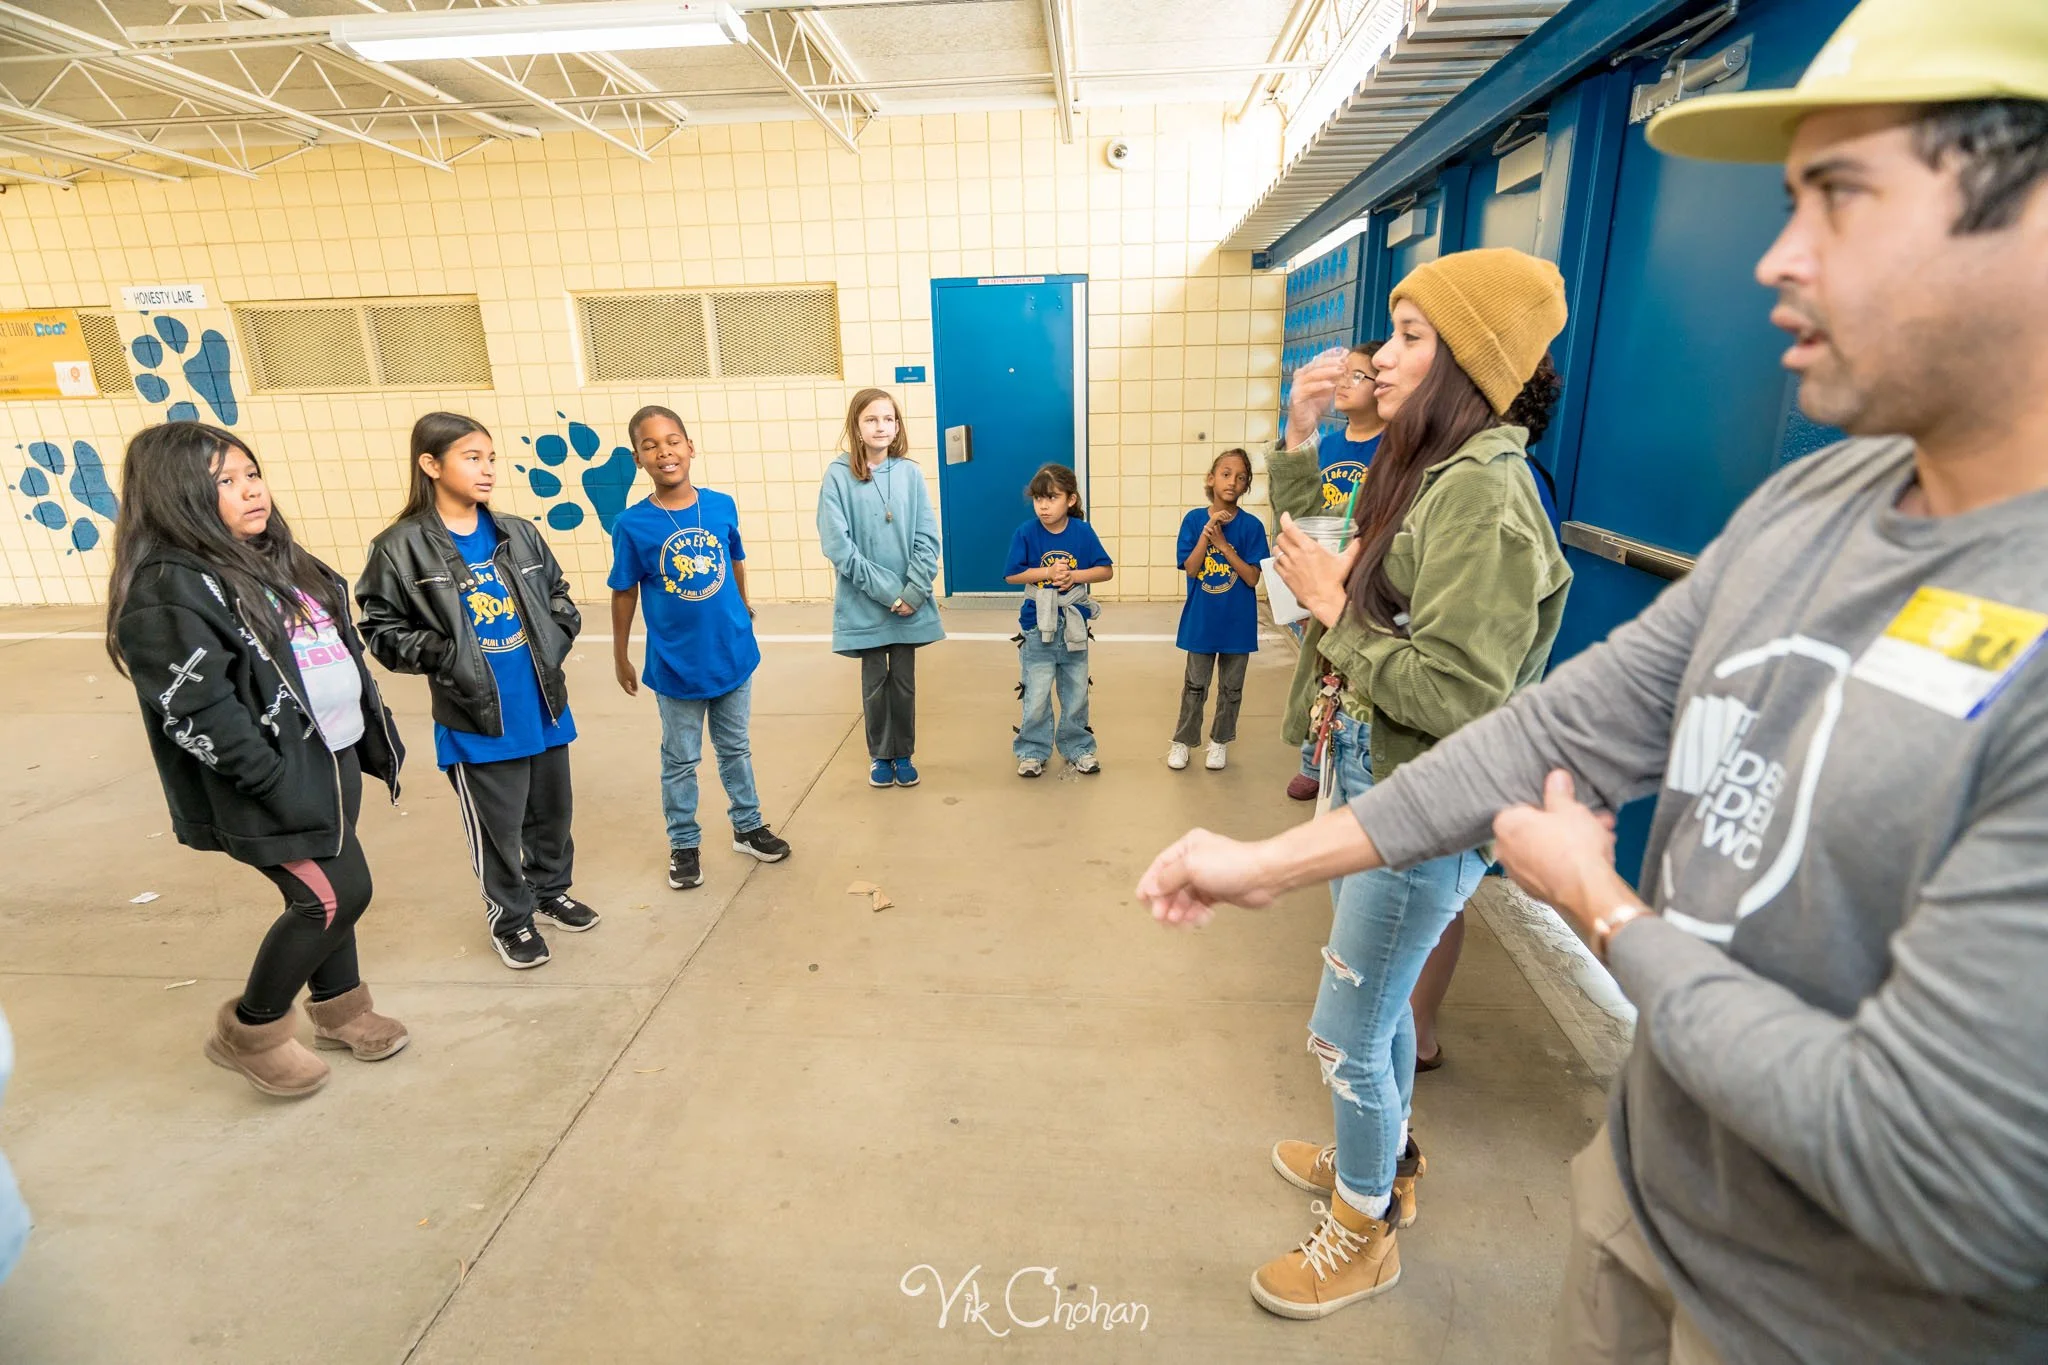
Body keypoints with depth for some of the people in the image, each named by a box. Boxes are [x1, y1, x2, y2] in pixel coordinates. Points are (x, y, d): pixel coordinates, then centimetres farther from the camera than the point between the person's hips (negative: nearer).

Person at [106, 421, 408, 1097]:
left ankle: (339, 1010, 36)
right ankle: (249, 1033, 16)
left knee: (325, 893, 17)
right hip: (274, 780, -8)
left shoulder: (275, 558, 11)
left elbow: (341, 653, 17)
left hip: (333, 758, 8)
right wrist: (279, 783, -22)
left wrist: (374, 732, 13)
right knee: (336, 894, -6)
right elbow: (196, 712, -22)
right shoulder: (167, 591, -17)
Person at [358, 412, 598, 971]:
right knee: (498, 827, 8)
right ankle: (510, 918, 29)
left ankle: (552, 889, 42)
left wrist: (554, 646, 2)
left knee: (552, 810, 19)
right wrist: (446, 658, -18)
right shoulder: (401, 548, -10)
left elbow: (558, 595, 16)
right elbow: (382, 630, -6)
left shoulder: (520, 534, 4)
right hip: (475, 721, -4)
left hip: (544, 708, 5)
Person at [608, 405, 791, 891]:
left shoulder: (722, 506, -8)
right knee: (680, 761, 15)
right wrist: (620, 657, 2)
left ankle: (748, 827, 38)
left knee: (735, 749, 20)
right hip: (675, 666, -2)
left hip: (733, 655, 2)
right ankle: (684, 845, 32)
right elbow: (624, 594, -5)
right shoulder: (631, 524, -14)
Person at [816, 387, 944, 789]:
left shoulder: (910, 472, -1)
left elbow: (928, 539, -1)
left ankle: (903, 754, 29)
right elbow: (837, 545, -12)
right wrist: (886, 591, -15)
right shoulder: (838, 475, -8)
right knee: (875, 683, 10)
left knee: (904, 681, 12)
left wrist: (913, 592, -12)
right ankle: (880, 755, 28)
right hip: (865, 604, -2)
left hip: (910, 601, 2)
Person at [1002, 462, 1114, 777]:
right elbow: (1011, 575, -10)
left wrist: (1074, 575, -18)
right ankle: (1033, 751, 21)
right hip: (1037, 627, -2)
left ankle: (1078, 747, 31)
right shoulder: (1026, 533, -10)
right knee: (1036, 697, 5)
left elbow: (1107, 570, -4)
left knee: (1076, 693, 15)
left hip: (1073, 627, 2)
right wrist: (1048, 572, -19)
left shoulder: (1083, 532, -7)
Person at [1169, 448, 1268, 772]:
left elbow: (1252, 578, -13)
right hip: (1201, 618, 0)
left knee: (1231, 688, 13)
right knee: (1195, 685, 11)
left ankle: (1219, 742, 29)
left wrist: (1222, 543, -20)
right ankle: (1182, 741, 25)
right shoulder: (1194, 519, -5)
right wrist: (1207, 531, -22)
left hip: (1237, 621, 0)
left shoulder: (1251, 526, -9)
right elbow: (1190, 568, -11)